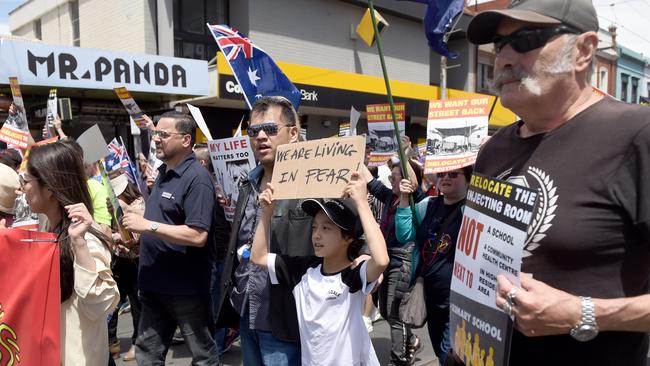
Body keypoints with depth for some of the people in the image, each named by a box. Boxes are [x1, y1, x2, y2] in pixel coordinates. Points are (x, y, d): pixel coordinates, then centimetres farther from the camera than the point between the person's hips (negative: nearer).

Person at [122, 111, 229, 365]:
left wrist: (147, 226, -24)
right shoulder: (163, 172, 10)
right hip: (155, 282, 9)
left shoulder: (196, 178, -19)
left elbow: (197, 236, -26)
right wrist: (130, 211, 6)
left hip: (186, 286, -9)